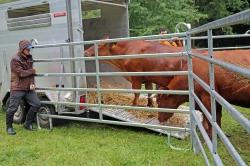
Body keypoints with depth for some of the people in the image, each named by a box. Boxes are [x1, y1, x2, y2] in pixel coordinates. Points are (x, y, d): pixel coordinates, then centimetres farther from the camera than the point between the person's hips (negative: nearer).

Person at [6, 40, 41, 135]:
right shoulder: (15, 60, -11)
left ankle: (27, 124, 16)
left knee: (36, 104, 1)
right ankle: (9, 127, 20)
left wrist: (32, 83, -8)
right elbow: (21, 73, -18)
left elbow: (31, 73, 8)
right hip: (17, 88, -6)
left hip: (28, 88, 7)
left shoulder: (29, 58, 11)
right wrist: (33, 71, -5)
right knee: (12, 108, 0)